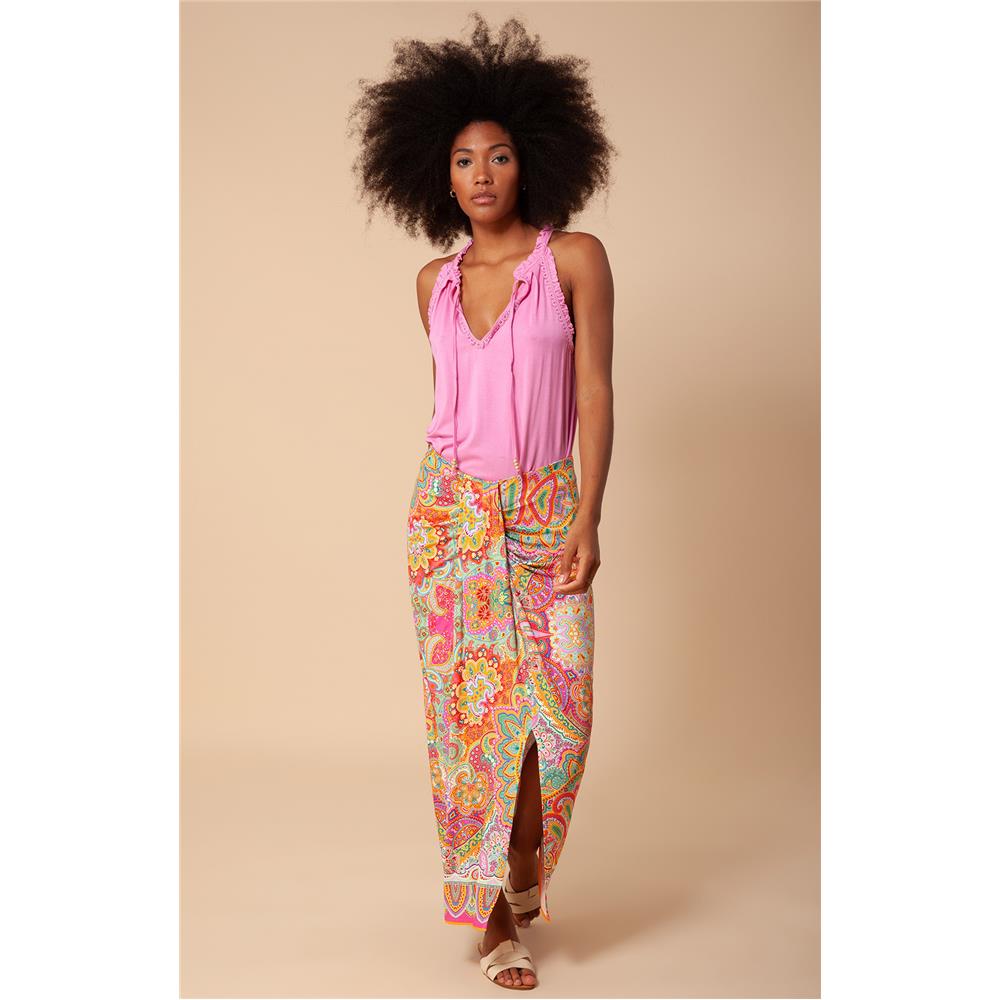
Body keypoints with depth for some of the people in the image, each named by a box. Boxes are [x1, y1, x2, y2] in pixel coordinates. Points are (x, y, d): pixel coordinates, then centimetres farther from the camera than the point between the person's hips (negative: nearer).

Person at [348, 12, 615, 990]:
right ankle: (496, 917, 16)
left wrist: (587, 519, -11)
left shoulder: (575, 258, -1)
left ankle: (525, 872, 21)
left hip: (543, 510, -2)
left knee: (557, 700, -5)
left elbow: (595, 393, -5)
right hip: (449, 506, 2)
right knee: (471, 704, 2)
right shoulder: (435, 282, 8)